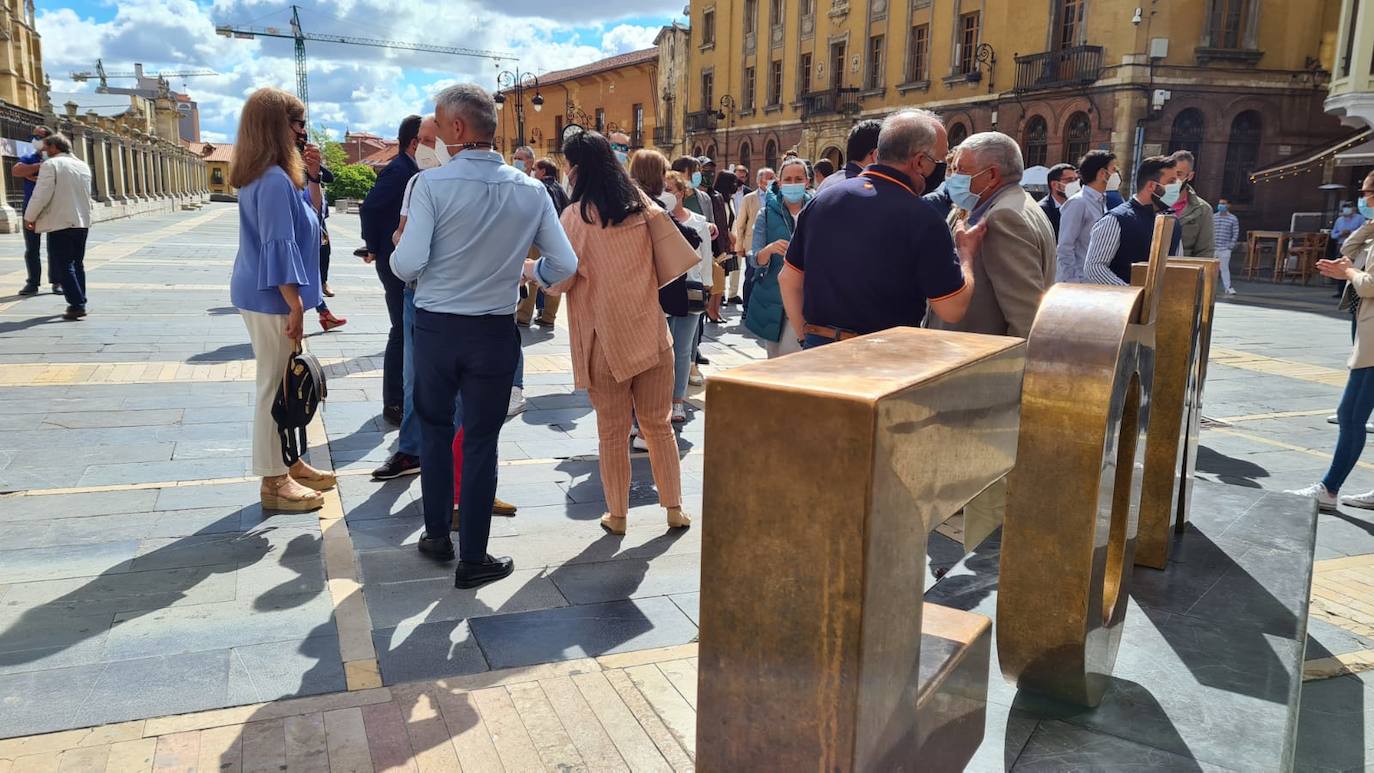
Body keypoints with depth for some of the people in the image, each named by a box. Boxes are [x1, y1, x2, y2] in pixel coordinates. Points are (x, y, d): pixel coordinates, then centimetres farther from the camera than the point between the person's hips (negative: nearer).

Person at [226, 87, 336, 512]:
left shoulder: (272, 176, 13)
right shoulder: (274, 180, -18)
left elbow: (311, 216, 20)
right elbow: (279, 247, -22)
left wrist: (312, 177, 6)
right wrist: (295, 307, -20)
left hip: (268, 295, 10)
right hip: (271, 298, -10)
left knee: (284, 384, 17)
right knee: (274, 387, -2)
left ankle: (288, 463, 28)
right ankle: (274, 481, 8)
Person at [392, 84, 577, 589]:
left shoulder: (433, 184, -14)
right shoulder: (531, 191, -5)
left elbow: (407, 265, -17)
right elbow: (565, 265, -5)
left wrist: (398, 249, 6)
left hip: (436, 327, -1)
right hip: (495, 333, 1)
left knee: (434, 428, 20)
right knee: (480, 441, 9)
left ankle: (437, 534, 31)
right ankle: (472, 559, 15)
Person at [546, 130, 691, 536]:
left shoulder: (576, 215, -10)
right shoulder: (640, 205, 5)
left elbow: (560, 281, -8)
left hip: (605, 338, -4)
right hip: (651, 331, 4)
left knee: (613, 432, 8)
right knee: (658, 425, 14)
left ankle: (617, 515, 18)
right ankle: (674, 507, 20)